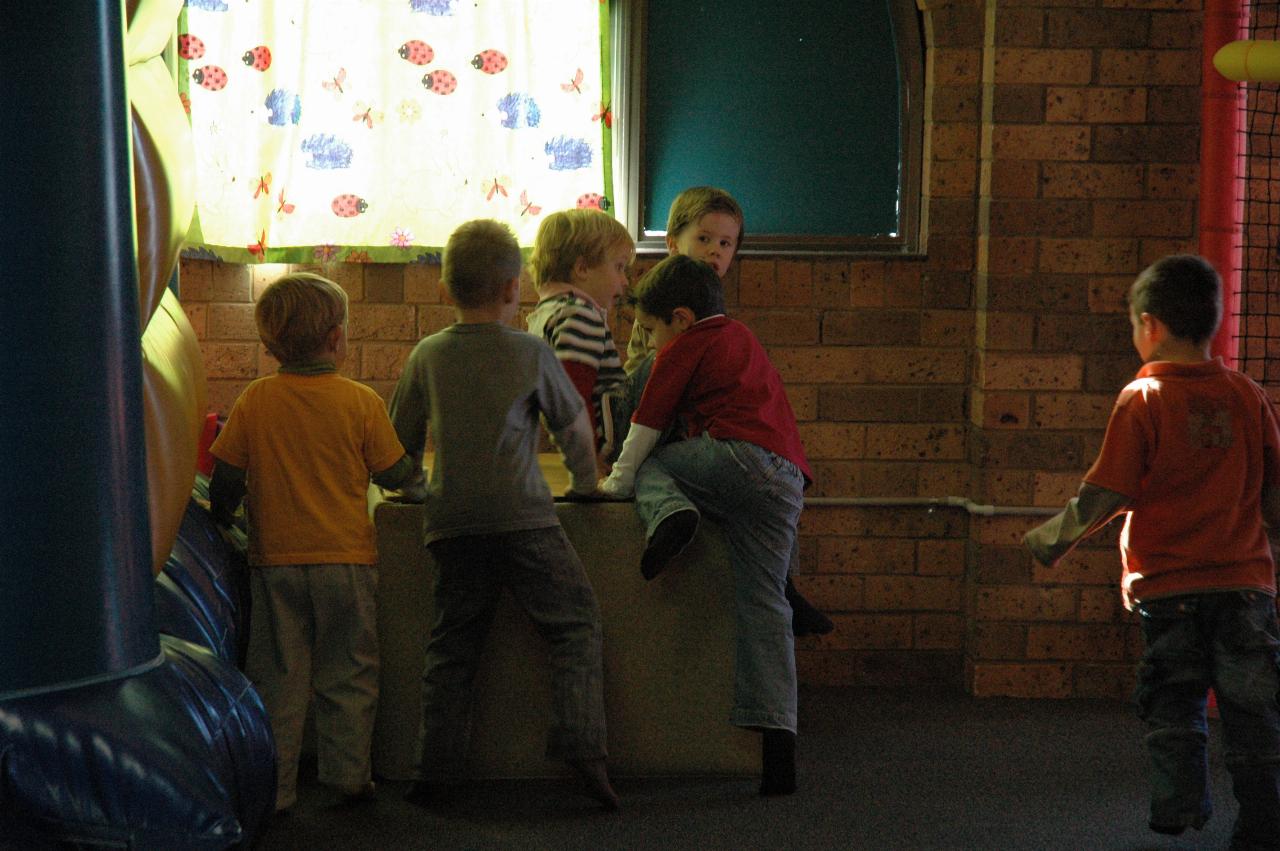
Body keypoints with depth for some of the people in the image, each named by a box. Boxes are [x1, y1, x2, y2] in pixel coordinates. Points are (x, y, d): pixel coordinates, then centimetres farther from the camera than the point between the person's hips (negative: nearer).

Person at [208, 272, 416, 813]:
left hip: (274, 560, 1)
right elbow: (395, 473, -1)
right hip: (345, 561, -1)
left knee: (276, 675, 8)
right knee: (347, 672, 11)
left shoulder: (255, 401, -4)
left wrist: (222, 522, 19)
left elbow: (226, 476, 1)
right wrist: (410, 467, 21)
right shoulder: (361, 402, -8)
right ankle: (348, 774, 15)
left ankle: (274, 787, 10)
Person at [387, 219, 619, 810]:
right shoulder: (532, 353, 1)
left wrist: (412, 485, 36)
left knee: (451, 647, 8)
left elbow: (402, 439, 17)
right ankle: (582, 745, -10)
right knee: (576, 625, 4)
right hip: (523, 517, -3)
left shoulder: (428, 355, 8)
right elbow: (575, 426, 13)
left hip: (452, 522, 3)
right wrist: (585, 481, 30)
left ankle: (439, 772, 7)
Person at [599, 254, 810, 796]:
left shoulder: (685, 346, 8)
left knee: (649, 465, 15)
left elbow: (647, 422, 8)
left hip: (739, 455, -7)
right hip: (788, 479, 7)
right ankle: (778, 742, -3)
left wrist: (619, 481, 19)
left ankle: (667, 514, -18)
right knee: (763, 606, 4)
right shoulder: (741, 339, 33)